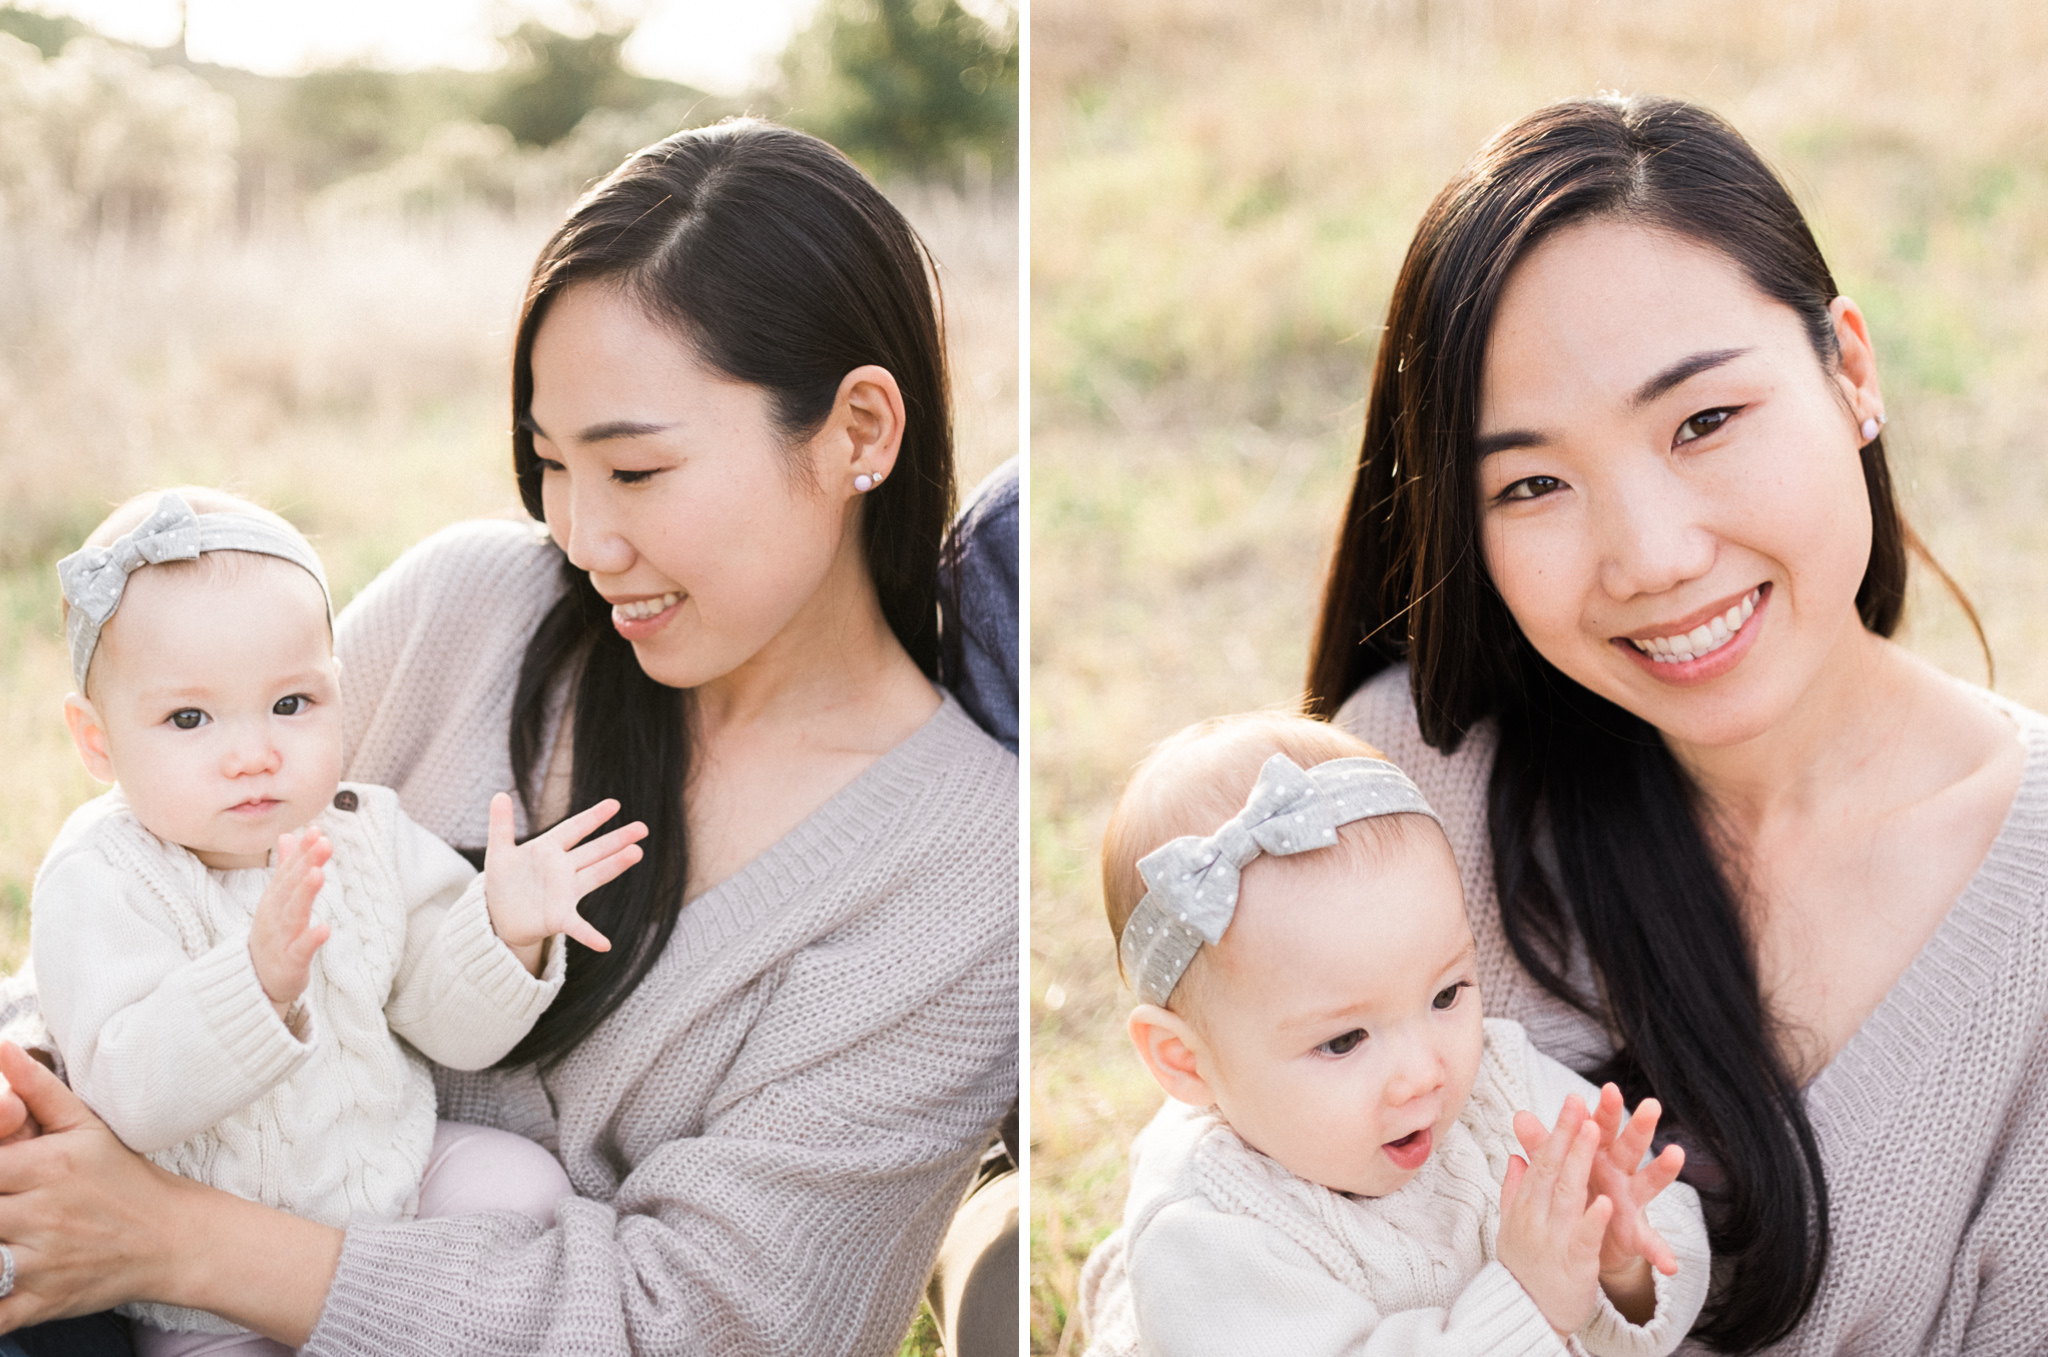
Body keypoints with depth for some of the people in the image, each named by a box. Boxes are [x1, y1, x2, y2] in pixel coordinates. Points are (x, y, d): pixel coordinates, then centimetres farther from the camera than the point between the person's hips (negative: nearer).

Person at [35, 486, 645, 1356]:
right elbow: (131, 1096, -33)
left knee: (521, 1180, -11)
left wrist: (503, 933, -19)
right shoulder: (99, 887, -19)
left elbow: (455, 1031, 1)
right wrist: (261, 979, -48)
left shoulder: (368, 837, -2)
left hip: (393, 1174, 4)